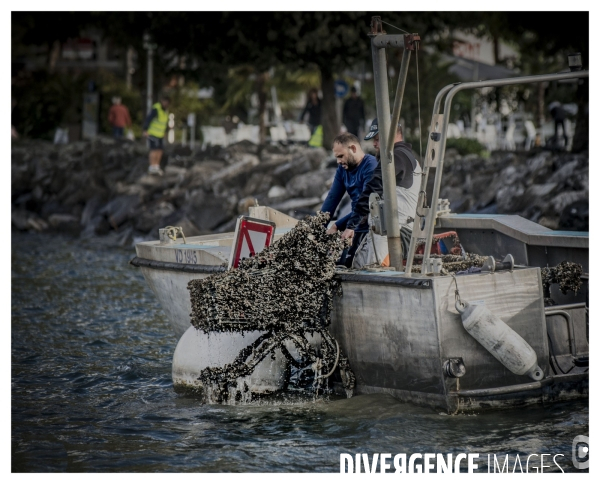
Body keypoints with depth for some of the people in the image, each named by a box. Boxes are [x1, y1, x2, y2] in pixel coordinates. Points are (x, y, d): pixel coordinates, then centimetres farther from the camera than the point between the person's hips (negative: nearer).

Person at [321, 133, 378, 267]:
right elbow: (332, 199, 10)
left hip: (373, 230, -8)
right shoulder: (343, 168, 14)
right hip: (357, 228, 8)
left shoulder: (371, 166, -13)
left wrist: (337, 226, -21)